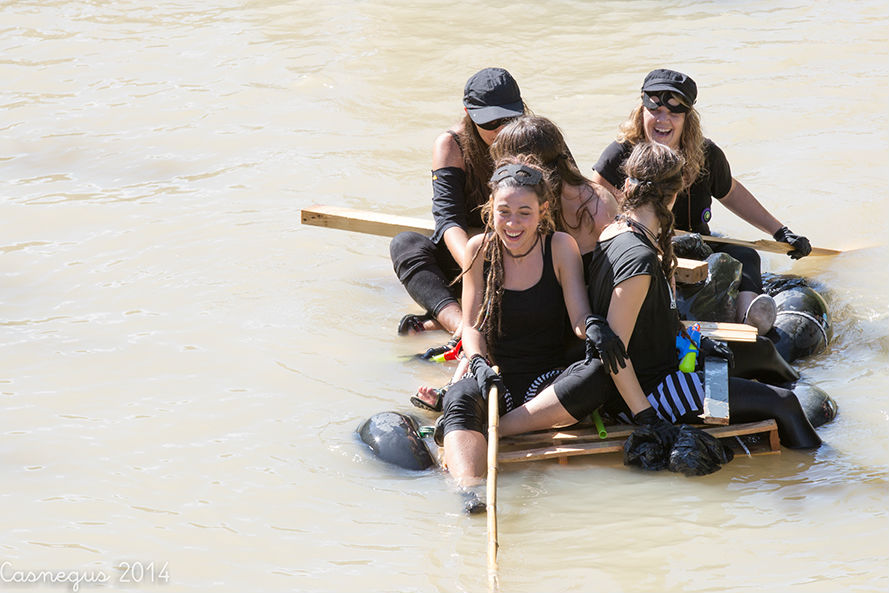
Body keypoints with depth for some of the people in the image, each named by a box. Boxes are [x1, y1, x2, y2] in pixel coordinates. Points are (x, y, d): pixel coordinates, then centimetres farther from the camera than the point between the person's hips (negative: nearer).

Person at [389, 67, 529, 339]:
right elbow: (449, 218, -20)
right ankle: (459, 322, -56)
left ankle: (441, 321, -46)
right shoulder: (451, 145, -9)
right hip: (461, 253, 0)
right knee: (405, 244, -29)